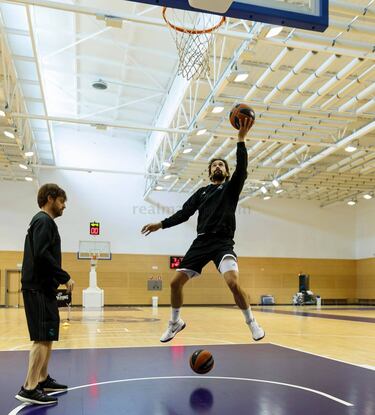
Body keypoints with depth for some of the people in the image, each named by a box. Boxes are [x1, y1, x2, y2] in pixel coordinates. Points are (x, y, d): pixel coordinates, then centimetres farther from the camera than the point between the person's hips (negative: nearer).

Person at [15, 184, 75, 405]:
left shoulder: (43, 221, 20)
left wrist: (58, 280, 13)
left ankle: (43, 380, 24)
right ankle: (29, 388, -4)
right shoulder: (44, 221, -10)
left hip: (43, 288, 10)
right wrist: (65, 277, -17)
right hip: (39, 289, -10)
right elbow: (41, 255, -23)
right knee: (43, 338, -8)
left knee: (48, 336, 15)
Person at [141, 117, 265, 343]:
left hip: (223, 243, -4)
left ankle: (252, 322, -7)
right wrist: (161, 224, 7)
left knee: (233, 282, -27)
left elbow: (242, 168, -8)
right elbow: (184, 213, 16)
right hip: (201, 242, 4)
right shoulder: (202, 192, 19)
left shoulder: (231, 187, 10)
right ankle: (175, 322, 24)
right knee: (176, 282, 1)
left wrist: (241, 138, -17)